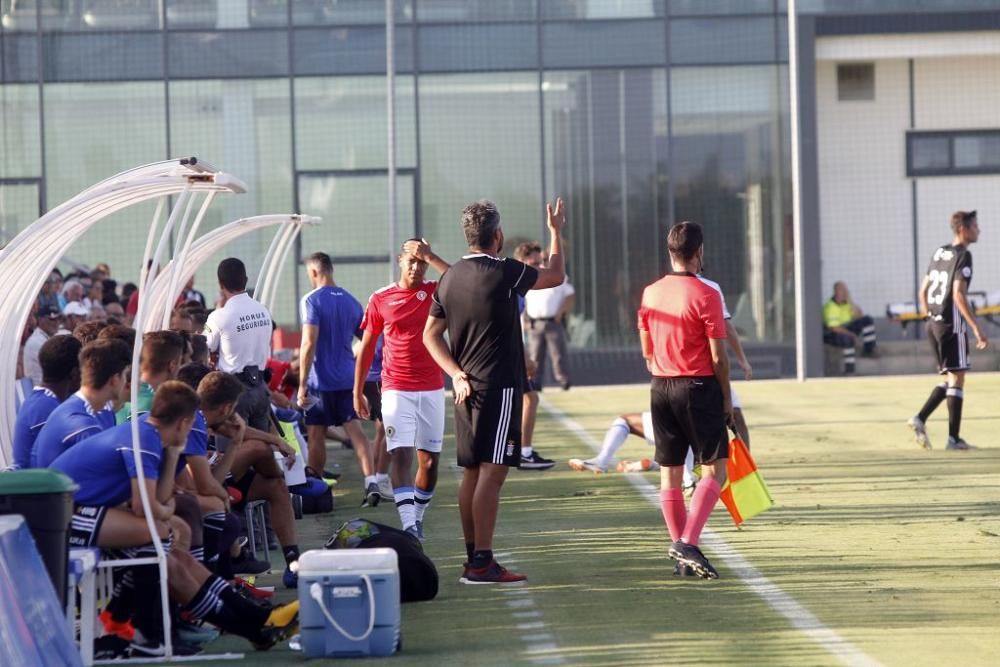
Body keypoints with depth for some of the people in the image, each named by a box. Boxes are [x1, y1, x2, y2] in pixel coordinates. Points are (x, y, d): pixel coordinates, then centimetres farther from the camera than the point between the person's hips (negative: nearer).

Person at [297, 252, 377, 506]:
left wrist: (302, 384, -16)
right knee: (355, 430, 0)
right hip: (348, 379, 5)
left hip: (321, 380, -5)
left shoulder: (312, 301, -11)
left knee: (316, 435, 7)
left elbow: (309, 344, -17)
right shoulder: (350, 301, 8)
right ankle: (371, 482, -14)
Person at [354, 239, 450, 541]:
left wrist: (430, 256, -15)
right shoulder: (380, 299, 3)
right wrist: (358, 392, 7)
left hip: (432, 390, 2)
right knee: (401, 455, -15)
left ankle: (417, 518, 24)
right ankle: (408, 525, -23)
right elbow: (366, 348, 9)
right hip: (396, 390, -2)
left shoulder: (435, 292, 4)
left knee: (430, 459, 6)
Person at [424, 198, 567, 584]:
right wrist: (555, 232, 19)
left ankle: (473, 558, 16)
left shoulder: (450, 278, 8)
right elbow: (556, 276, 5)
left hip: (467, 388, 7)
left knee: (472, 473, 12)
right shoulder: (504, 273, -11)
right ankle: (482, 562, -13)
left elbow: (431, 335, 10)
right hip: (500, 388, -7)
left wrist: (457, 374, 3)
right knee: (492, 472, -9)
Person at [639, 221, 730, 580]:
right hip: (699, 387, -6)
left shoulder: (650, 293, 6)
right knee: (714, 470, -1)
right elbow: (718, 356, -11)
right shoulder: (705, 294, -12)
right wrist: (726, 398, -1)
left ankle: (680, 551, 12)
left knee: (670, 473, 9)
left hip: (661, 388, 6)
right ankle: (688, 543, -15)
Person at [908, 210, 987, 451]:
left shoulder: (939, 253, 13)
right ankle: (954, 438, -1)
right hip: (952, 323, -8)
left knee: (950, 378, 16)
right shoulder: (962, 255, -11)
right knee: (957, 377, -2)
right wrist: (976, 328, -21)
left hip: (933, 323, 8)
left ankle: (920, 418, 3)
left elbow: (923, 291, 17)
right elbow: (958, 294, -21)